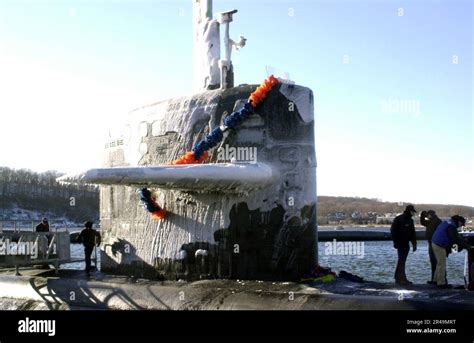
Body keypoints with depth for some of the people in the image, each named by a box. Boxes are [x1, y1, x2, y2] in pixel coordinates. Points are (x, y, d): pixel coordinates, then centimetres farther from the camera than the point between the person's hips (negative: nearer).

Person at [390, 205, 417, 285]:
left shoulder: (410, 220, 14)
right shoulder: (398, 219, -10)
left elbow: (413, 233, 19)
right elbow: (393, 231, -12)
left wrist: (414, 244, 12)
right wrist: (395, 242, -16)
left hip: (406, 244, 8)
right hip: (400, 244, -8)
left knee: (402, 261, 10)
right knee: (401, 260, -10)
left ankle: (398, 278, 16)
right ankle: (402, 279, -11)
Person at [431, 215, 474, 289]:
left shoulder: (446, 222, 15)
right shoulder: (451, 226, -18)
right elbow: (457, 239, -22)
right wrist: (468, 247, -19)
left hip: (435, 244, 10)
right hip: (440, 246, -10)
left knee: (440, 263, 20)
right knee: (442, 264, -4)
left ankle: (437, 280, 28)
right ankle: (441, 283, 0)